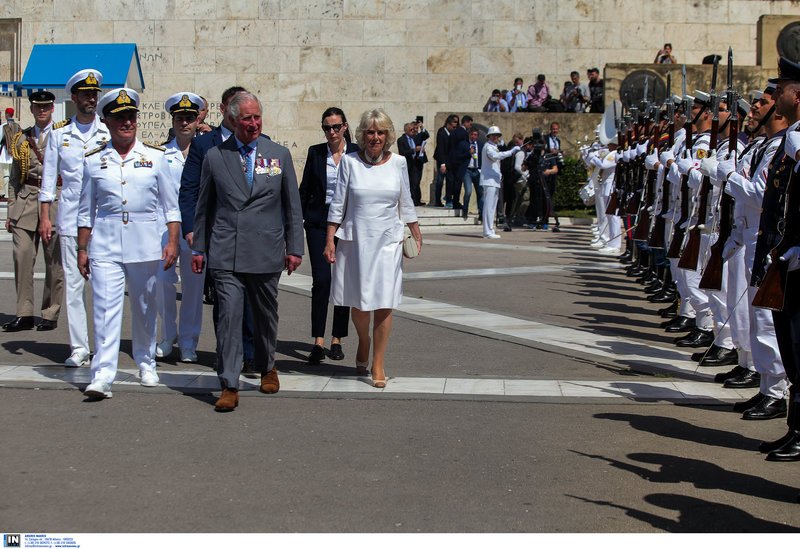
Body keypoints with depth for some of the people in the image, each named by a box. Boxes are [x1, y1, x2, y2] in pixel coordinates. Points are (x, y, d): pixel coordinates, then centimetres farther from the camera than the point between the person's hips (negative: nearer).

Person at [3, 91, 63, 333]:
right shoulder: (21, 138, 15)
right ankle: (24, 314, 1)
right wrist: (10, 210, 11)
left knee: (54, 260, 1)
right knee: (22, 255, -5)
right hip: (25, 202, 3)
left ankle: (50, 314, 9)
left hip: (55, 198, -3)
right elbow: (14, 178, 16)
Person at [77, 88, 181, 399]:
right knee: (105, 307, -9)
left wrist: (172, 242, -2)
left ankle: (146, 363, 29)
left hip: (145, 244, 1)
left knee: (145, 308, 11)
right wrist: (82, 249, 7)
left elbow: (171, 206, 7)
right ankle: (102, 376, -12)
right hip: (105, 244, 0)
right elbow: (86, 211, 11)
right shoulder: (94, 161, 6)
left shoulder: (154, 157, 5)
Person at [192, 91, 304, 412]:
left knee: (266, 315, 13)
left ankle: (267, 367, 37)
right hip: (226, 254, -1)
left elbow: (293, 205, 8)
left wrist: (294, 247, 5)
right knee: (229, 316, -10)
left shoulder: (280, 155, 6)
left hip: (266, 253, 1)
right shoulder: (215, 157, 5)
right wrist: (199, 248, 9)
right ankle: (229, 386, -7)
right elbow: (204, 206, 12)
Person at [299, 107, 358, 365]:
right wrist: (297, 221, 3)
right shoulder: (315, 152, 5)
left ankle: (337, 340, 15)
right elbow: (305, 189, 9)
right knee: (321, 281, -9)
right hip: (319, 222, 0)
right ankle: (318, 342, -8)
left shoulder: (357, 153, 1)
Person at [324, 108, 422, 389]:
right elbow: (338, 204, 1)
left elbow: (406, 203, 12)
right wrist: (330, 240, -2)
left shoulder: (398, 163, 3)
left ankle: (378, 364, 5)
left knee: (384, 303, -4)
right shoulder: (350, 162, -2)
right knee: (358, 301, 8)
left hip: (388, 241, 0)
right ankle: (364, 343, 38)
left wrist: (416, 234, 12)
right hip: (355, 239, 0)